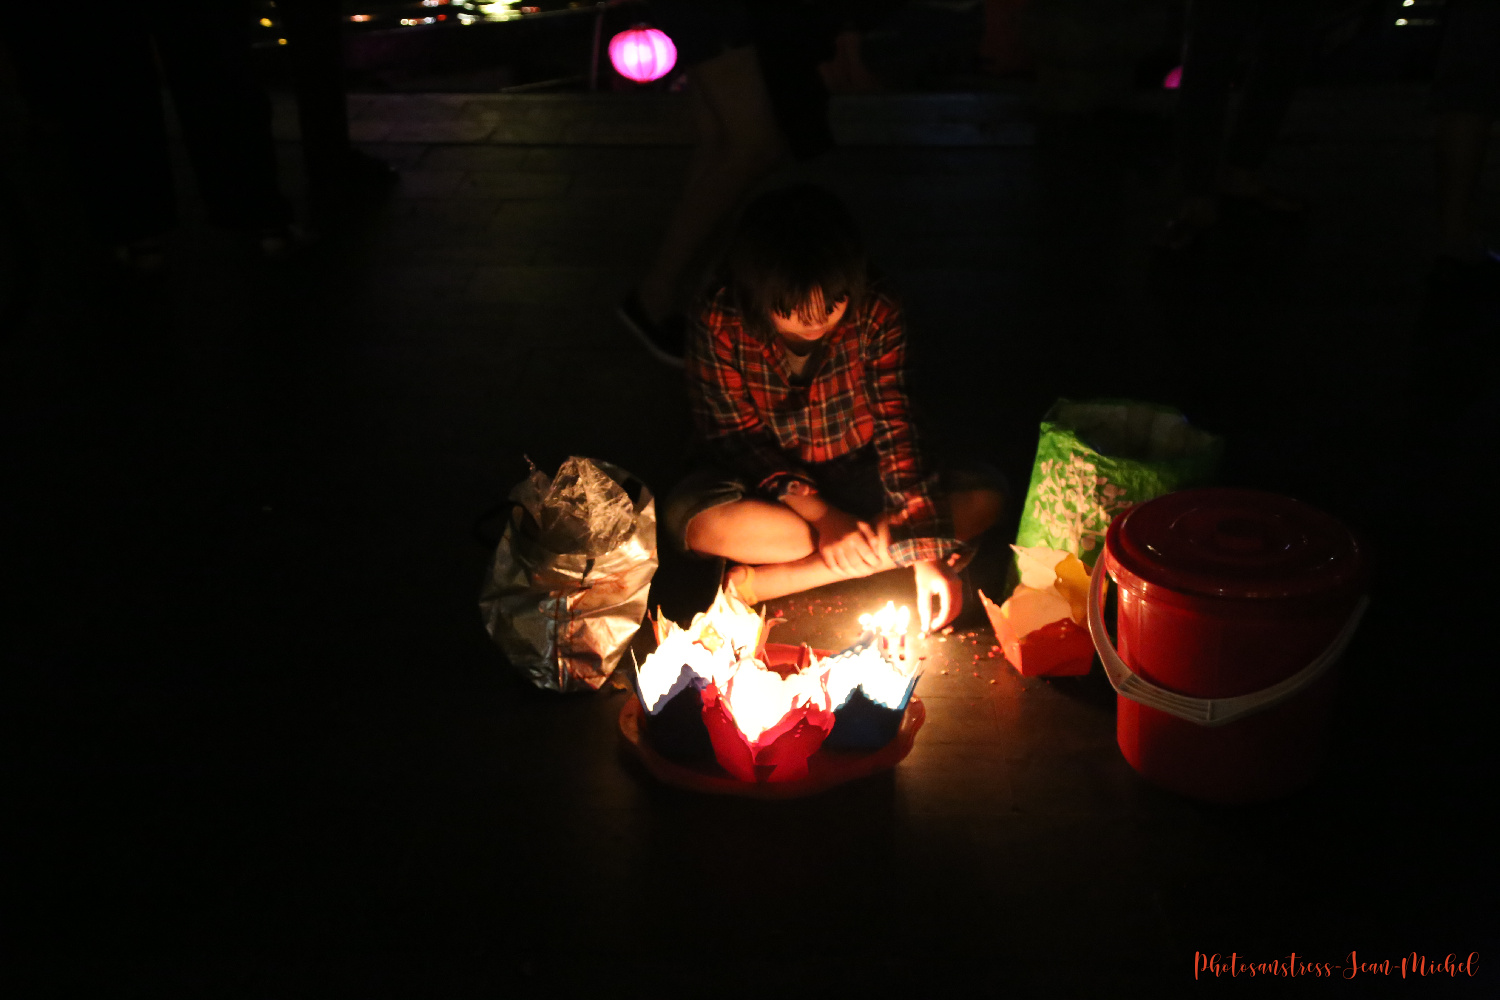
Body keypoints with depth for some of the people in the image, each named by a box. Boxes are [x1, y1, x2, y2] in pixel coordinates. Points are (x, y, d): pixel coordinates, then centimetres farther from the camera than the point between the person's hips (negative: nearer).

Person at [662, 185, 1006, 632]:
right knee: (687, 515, -34)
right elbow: (739, 440, -16)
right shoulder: (723, 328, -20)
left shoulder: (875, 311, -16)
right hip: (771, 487, -2)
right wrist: (820, 516, -29)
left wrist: (925, 552, -29)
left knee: (985, 493, -23)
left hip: (858, 476, 3)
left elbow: (896, 423, -19)